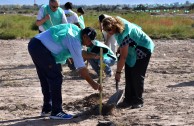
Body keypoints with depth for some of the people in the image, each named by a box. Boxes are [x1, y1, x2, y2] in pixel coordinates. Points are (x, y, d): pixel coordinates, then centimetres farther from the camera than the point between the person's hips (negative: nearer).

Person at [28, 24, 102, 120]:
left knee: (45, 79, 17)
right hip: (41, 48, -10)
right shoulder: (74, 40, -12)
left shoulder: (74, 30, 14)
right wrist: (92, 83, -5)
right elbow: (80, 66, -11)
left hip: (34, 44, 10)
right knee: (56, 78, -6)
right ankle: (56, 112, -3)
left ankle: (47, 109, 25)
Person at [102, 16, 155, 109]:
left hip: (143, 49, -9)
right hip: (133, 50, 9)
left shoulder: (123, 35, -35)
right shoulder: (117, 21, -11)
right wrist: (119, 49, 9)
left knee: (137, 76, -10)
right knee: (129, 75, 6)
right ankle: (129, 100, 10)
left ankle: (138, 101, 0)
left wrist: (118, 72, -21)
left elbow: (123, 57, -30)